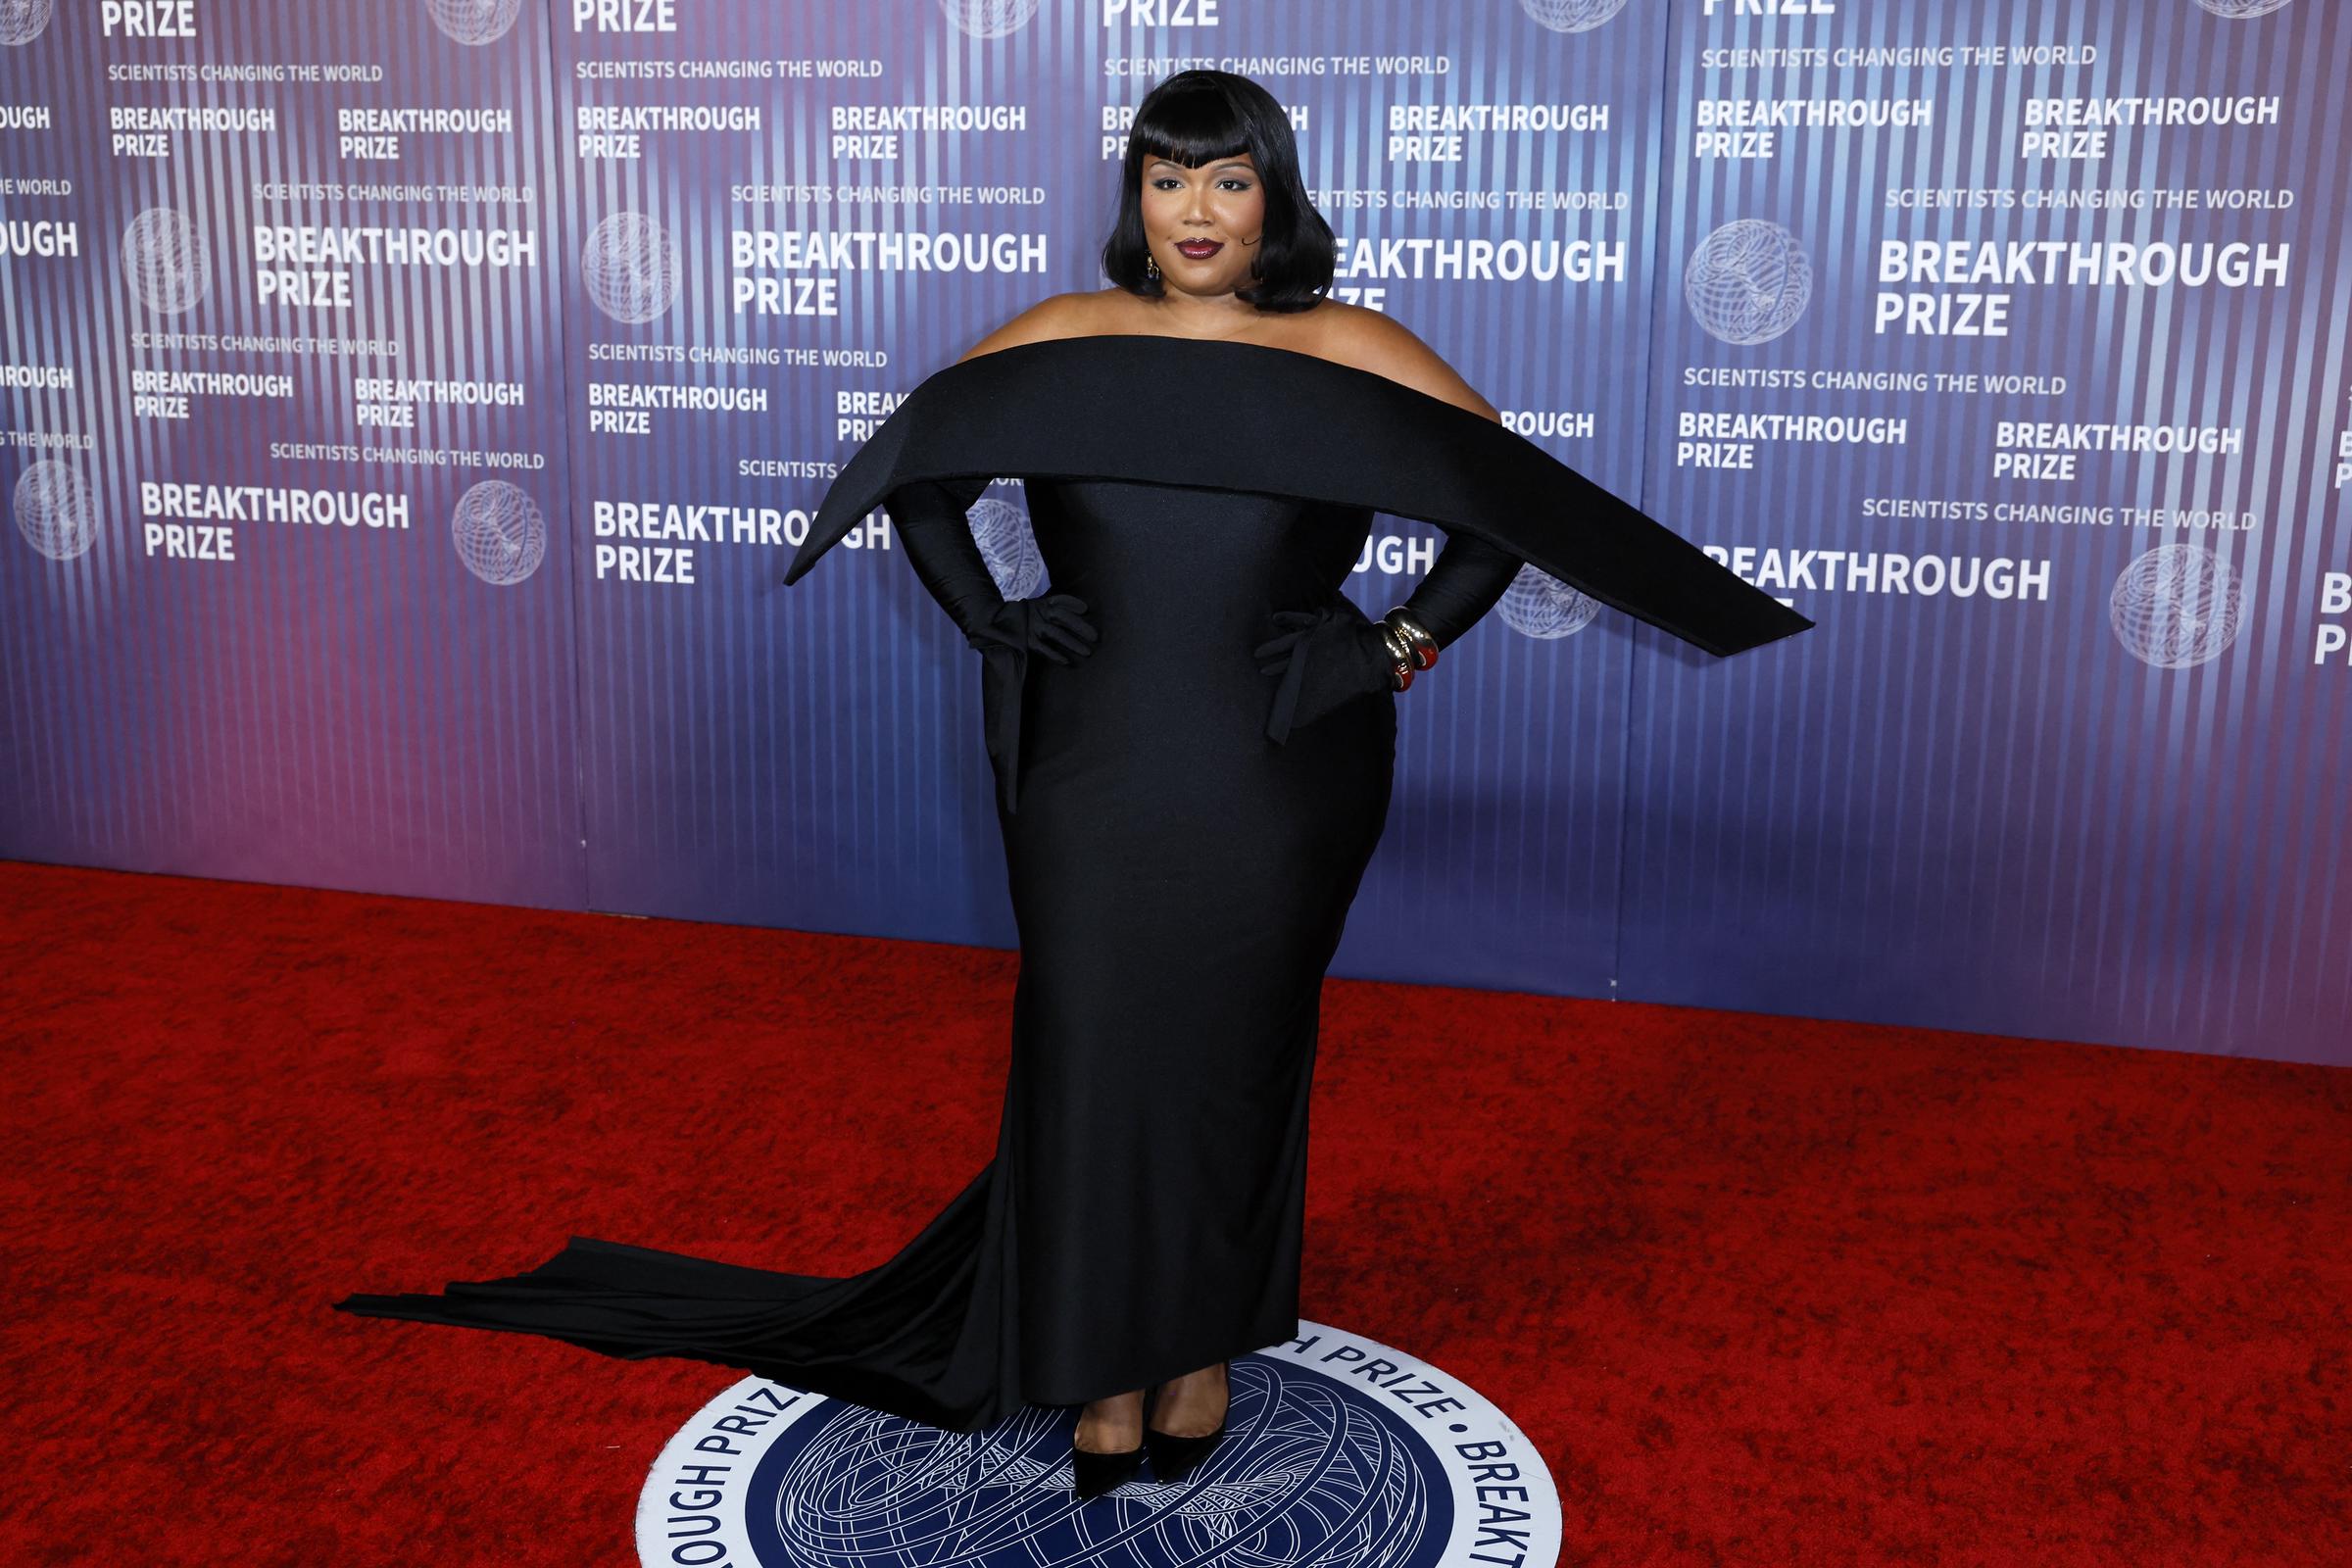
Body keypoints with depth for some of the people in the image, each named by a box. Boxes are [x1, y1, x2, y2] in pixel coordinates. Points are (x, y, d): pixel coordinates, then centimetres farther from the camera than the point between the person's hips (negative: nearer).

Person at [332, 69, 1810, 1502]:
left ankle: (1206, 1348, 32)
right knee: (1093, 1057, 4)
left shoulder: (1346, 356, -3)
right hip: (1091, 776, 1)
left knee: (1235, 1060, 11)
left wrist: (1408, 641, -4)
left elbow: (1526, 500, -1)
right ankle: (1109, 1365, 23)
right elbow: (915, 464, 14)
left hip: (1273, 787, -1)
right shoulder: (1063, 343, 2)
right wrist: (987, 620, 3)